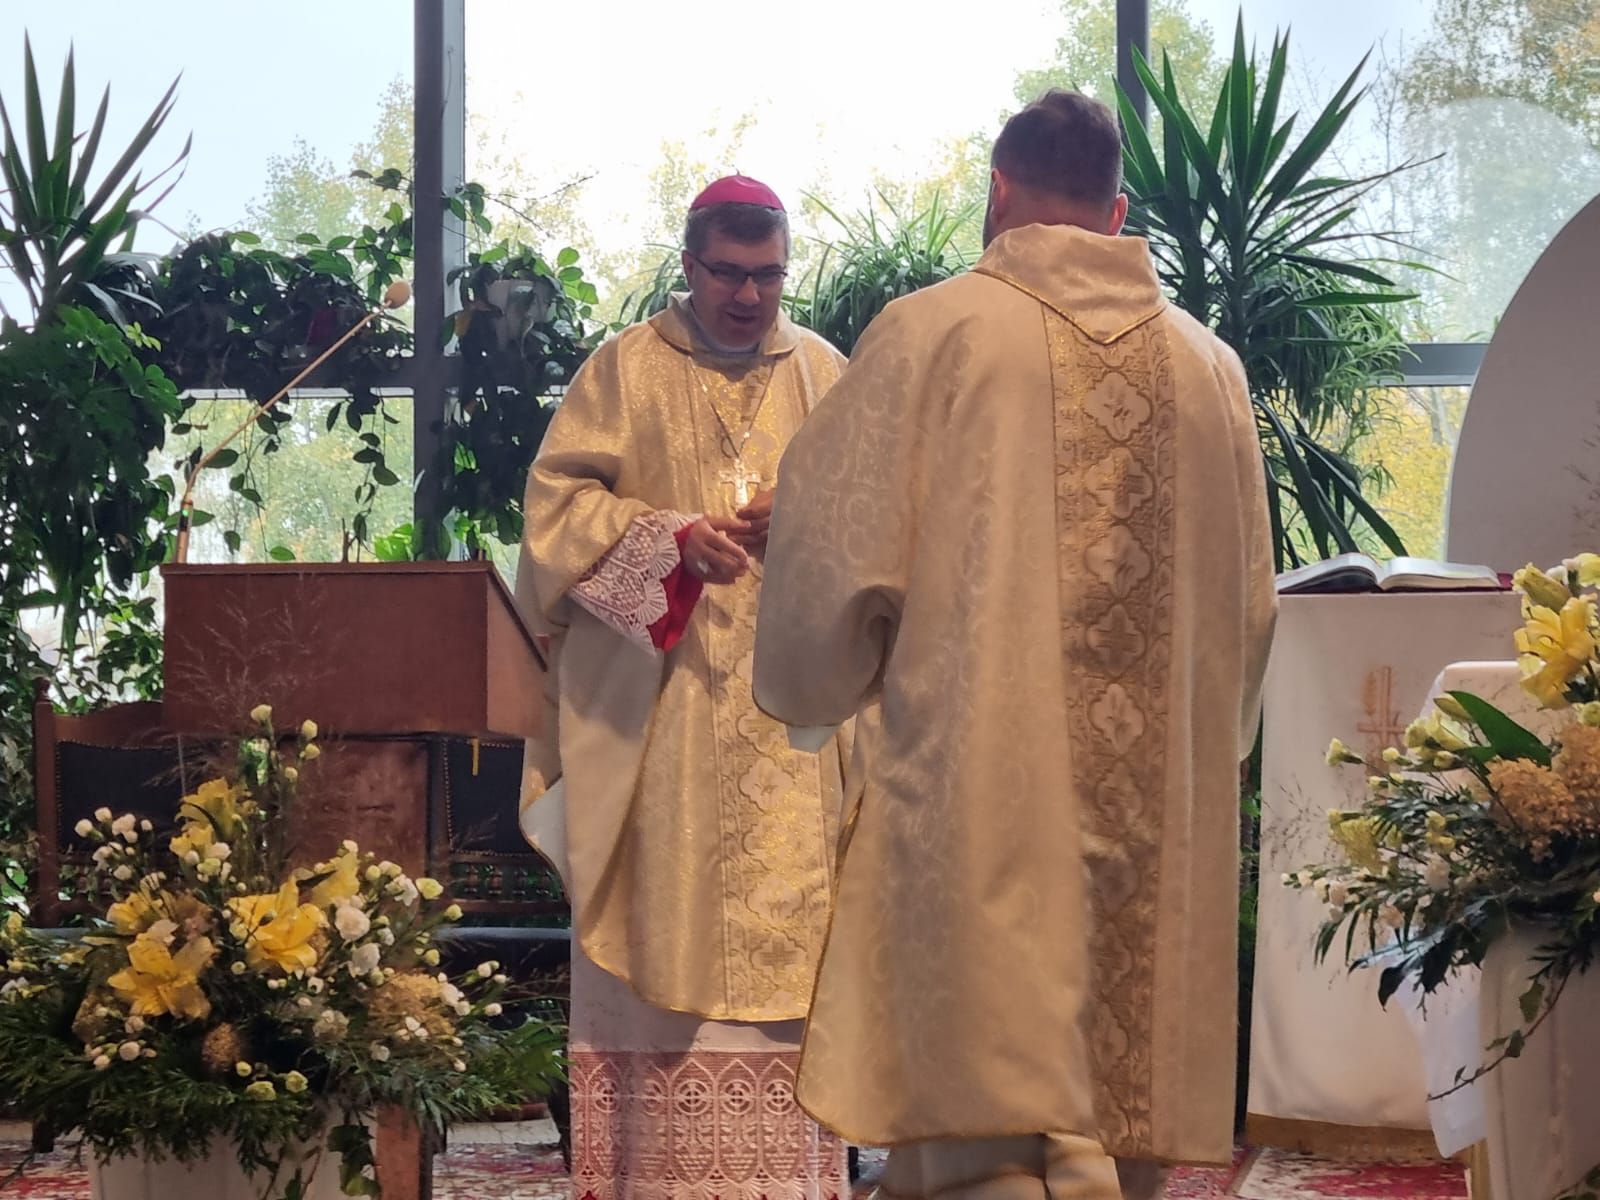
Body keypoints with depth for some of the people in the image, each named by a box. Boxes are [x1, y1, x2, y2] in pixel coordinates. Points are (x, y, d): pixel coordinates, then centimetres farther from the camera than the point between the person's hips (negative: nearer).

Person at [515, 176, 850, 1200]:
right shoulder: (627, 370, 5)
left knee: (786, 923, -2)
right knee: (659, 923, -3)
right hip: (653, 707, -2)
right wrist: (671, 537, -16)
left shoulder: (826, 375, 12)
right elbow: (559, 500, -1)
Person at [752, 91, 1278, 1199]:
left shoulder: (933, 333, -4)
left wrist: (812, 683, 17)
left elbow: (836, 556, -3)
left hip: (979, 787, -5)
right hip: (1156, 816, 5)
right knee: (1122, 1105, 11)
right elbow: (1250, 600, 17)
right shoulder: (1208, 366, 10)